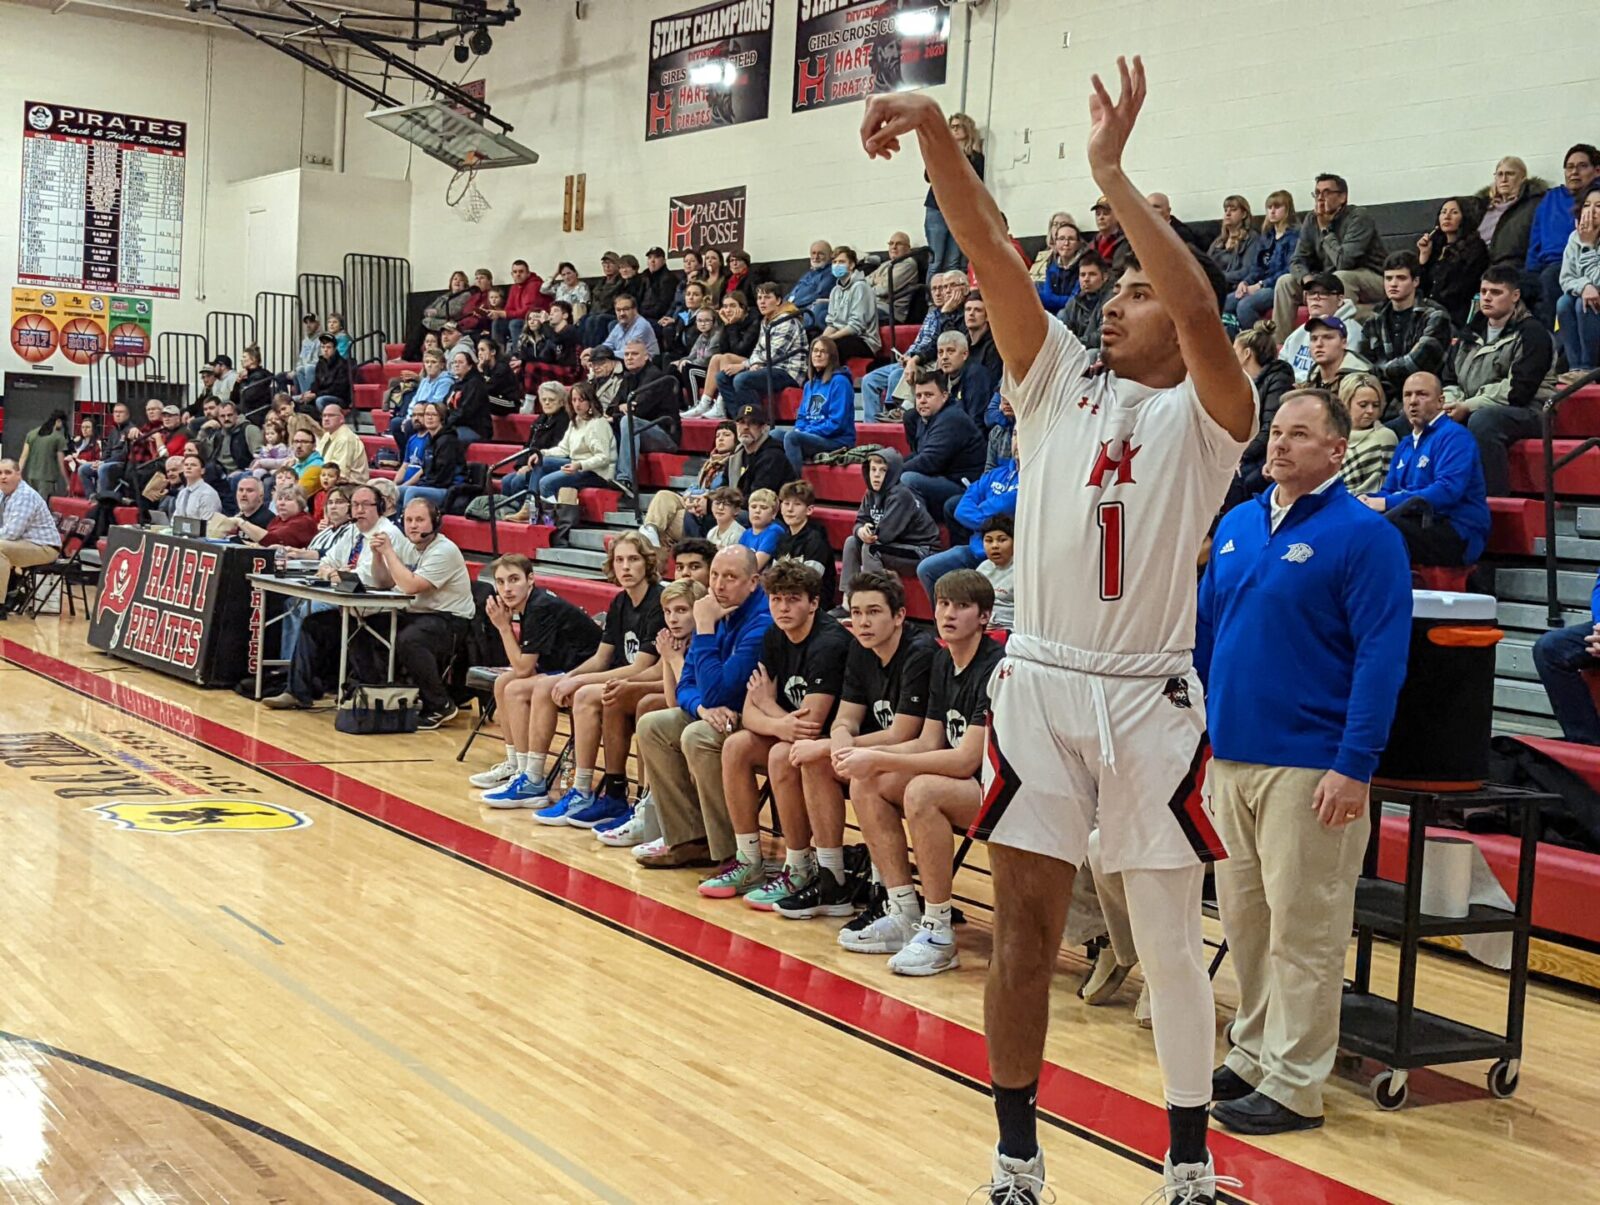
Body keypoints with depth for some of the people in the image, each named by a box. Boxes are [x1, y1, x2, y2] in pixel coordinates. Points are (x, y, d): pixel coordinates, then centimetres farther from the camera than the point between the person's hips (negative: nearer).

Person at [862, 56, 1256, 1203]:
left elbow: (1200, 310, -24)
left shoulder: (1206, 413, -2)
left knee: (1171, 943, 5)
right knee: (1024, 933, 6)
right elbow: (991, 250, -4)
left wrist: (1111, 171, -21)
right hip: (1037, 685, 3)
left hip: (1149, 699, -3)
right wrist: (933, 128, -17)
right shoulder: (1060, 383, 7)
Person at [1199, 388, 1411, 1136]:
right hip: (1227, 757, 7)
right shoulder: (1236, 525, 11)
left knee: (1302, 929, 0)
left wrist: (1354, 767, -17)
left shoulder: (1364, 536, -8)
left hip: (1309, 766, -6)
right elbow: (1204, 631, 19)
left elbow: (1381, 656, -12)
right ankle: (1251, 1053, 28)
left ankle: (1293, 1086, 8)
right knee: (1242, 918, 14)